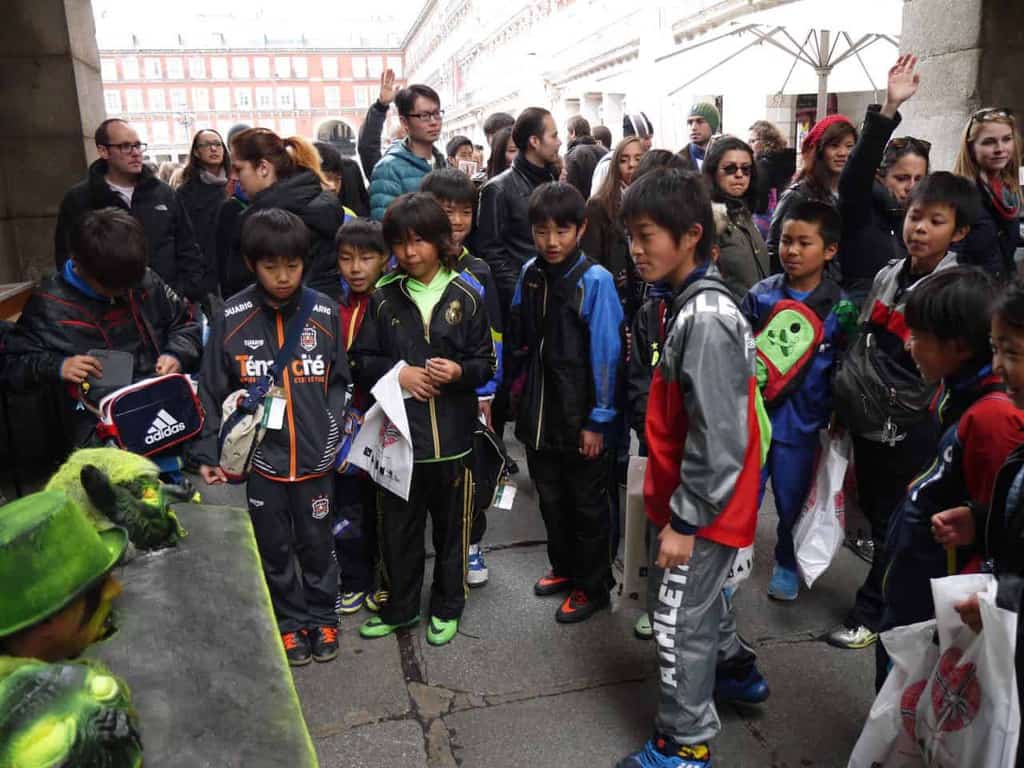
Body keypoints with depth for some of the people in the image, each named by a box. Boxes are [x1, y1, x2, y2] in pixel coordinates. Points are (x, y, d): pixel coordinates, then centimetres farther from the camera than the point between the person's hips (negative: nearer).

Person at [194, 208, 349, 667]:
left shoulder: (325, 313, -3)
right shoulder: (231, 318, -6)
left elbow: (339, 382, 5)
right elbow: (213, 391, 0)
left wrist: (336, 433, -6)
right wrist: (209, 451, -5)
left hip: (315, 456, 0)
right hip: (260, 456, 0)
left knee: (316, 542, 14)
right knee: (274, 547, 14)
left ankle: (321, 617, 35)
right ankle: (289, 621, 34)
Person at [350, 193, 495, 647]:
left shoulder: (464, 298, -1)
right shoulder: (383, 299, 1)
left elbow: (486, 362, 2)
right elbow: (361, 361, 4)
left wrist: (459, 371, -18)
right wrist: (398, 373, -12)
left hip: (452, 434, -1)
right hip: (398, 432, 1)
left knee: (451, 525, 13)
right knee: (398, 527, 13)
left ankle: (447, 607, 32)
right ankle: (401, 607, 33)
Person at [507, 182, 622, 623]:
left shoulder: (595, 280, -16)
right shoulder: (529, 274, 0)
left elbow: (606, 354, -15)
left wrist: (599, 420, -14)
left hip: (580, 417, -5)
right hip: (539, 412, 5)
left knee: (587, 505, 11)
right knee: (550, 498, 20)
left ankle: (592, 587, 28)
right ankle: (564, 567, 41)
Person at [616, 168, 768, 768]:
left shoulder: (706, 319, -25)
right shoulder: (695, 305, 6)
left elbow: (718, 437, -26)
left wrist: (685, 520, -20)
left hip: (699, 508, -9)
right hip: (689, 499, 9)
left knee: (680, 622, 5)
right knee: (702, 599, 27)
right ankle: (736, 668, 50)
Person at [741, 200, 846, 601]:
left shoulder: (840, 306, -3)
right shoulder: (761, 295, -1)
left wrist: (835, 417, -3)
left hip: (800, 422, 0)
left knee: (793, 502, 16)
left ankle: (786, 564, 39)